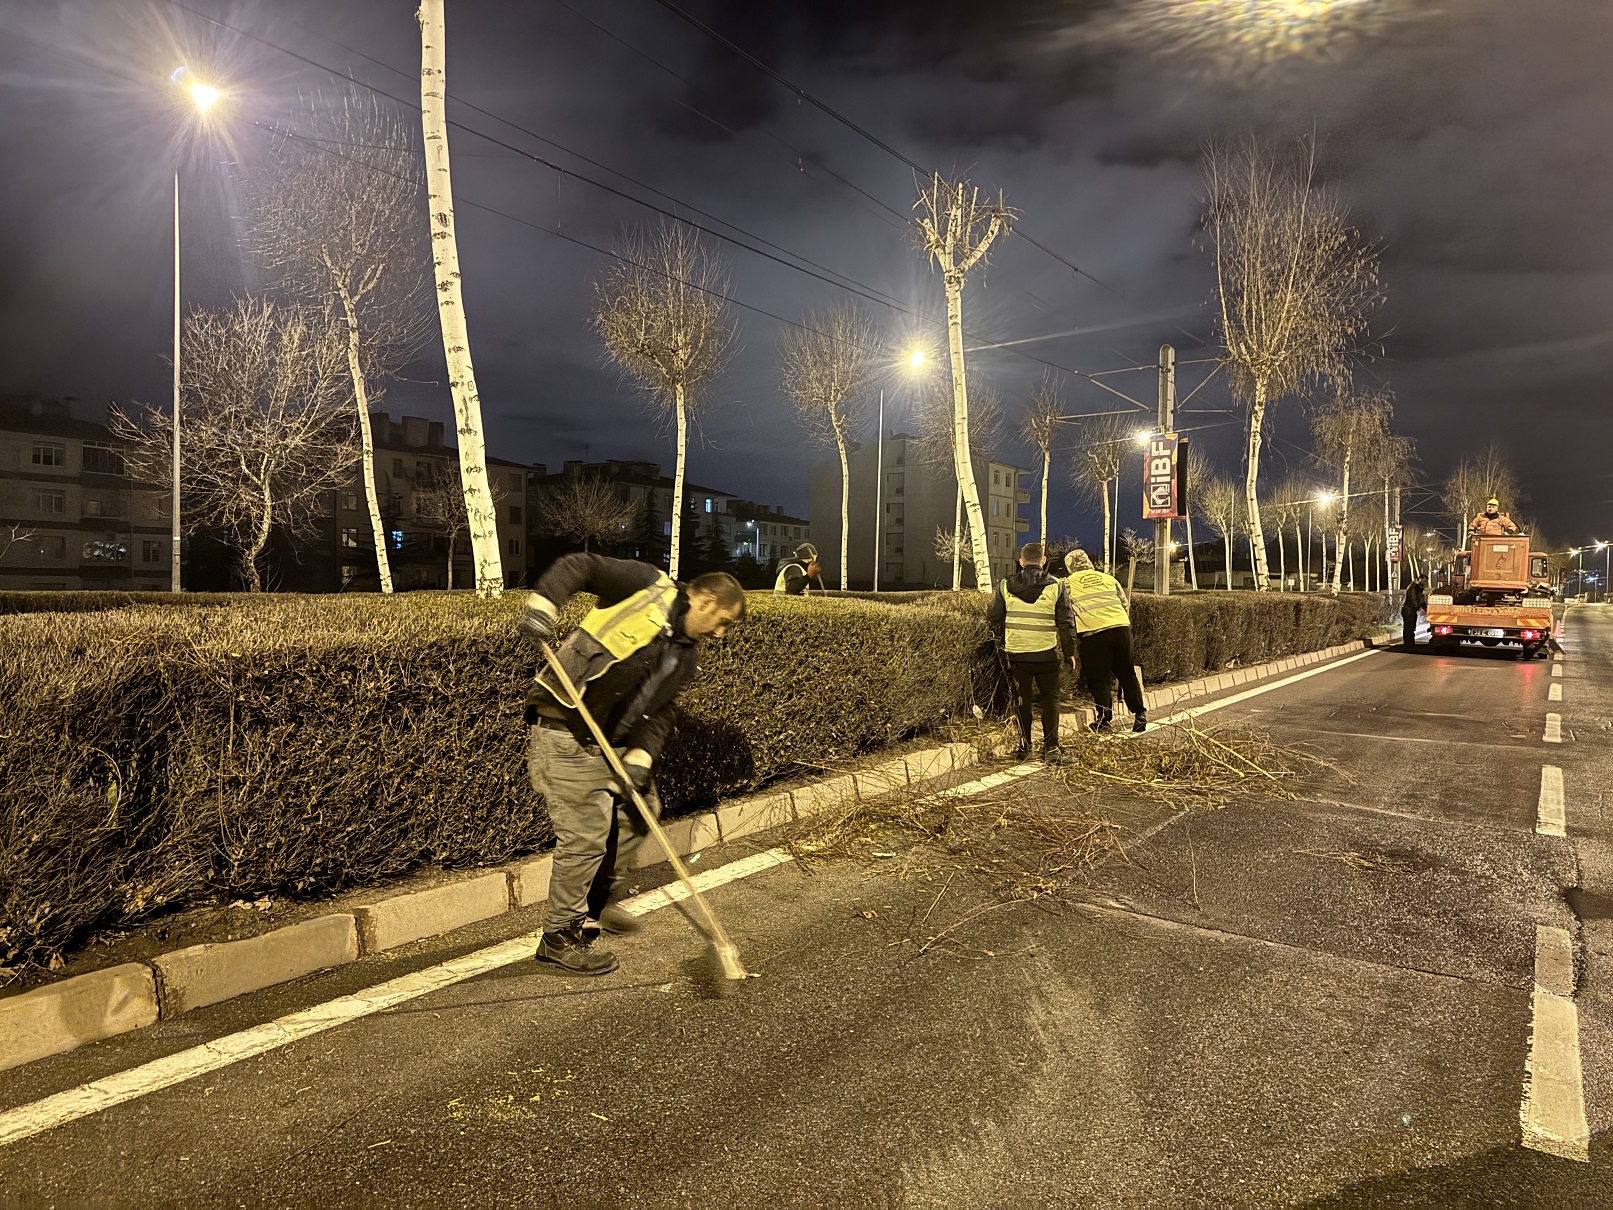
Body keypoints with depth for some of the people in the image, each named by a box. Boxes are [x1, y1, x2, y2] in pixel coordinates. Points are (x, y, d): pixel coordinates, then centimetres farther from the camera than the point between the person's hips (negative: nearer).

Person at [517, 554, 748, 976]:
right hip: (563, 732, -9)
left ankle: (599, 900, 37)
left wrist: (640, 758, -11)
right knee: (586, 836, -6)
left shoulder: (686, 659, 11)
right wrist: (541, 606, -25)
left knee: (641, 808, 18)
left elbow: (658, 713, 6)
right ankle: (560, 939, 12)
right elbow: (578, 566, -10)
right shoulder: (649, 586, -10)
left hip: (609, 741, 9)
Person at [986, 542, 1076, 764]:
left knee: (1021, 698, 14)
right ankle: (1051, 748, 4)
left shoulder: (1006, 586, 1)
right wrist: (1070, 651, 9)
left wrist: (1001, 640, 25)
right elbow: (1066, 622, -2)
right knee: (1050, 698, 10)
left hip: (1016, 652, 1)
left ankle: (1024, 745, 18)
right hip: (1047, 654, -1)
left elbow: (993, 618, 8)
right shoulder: (1055, 586, -4)